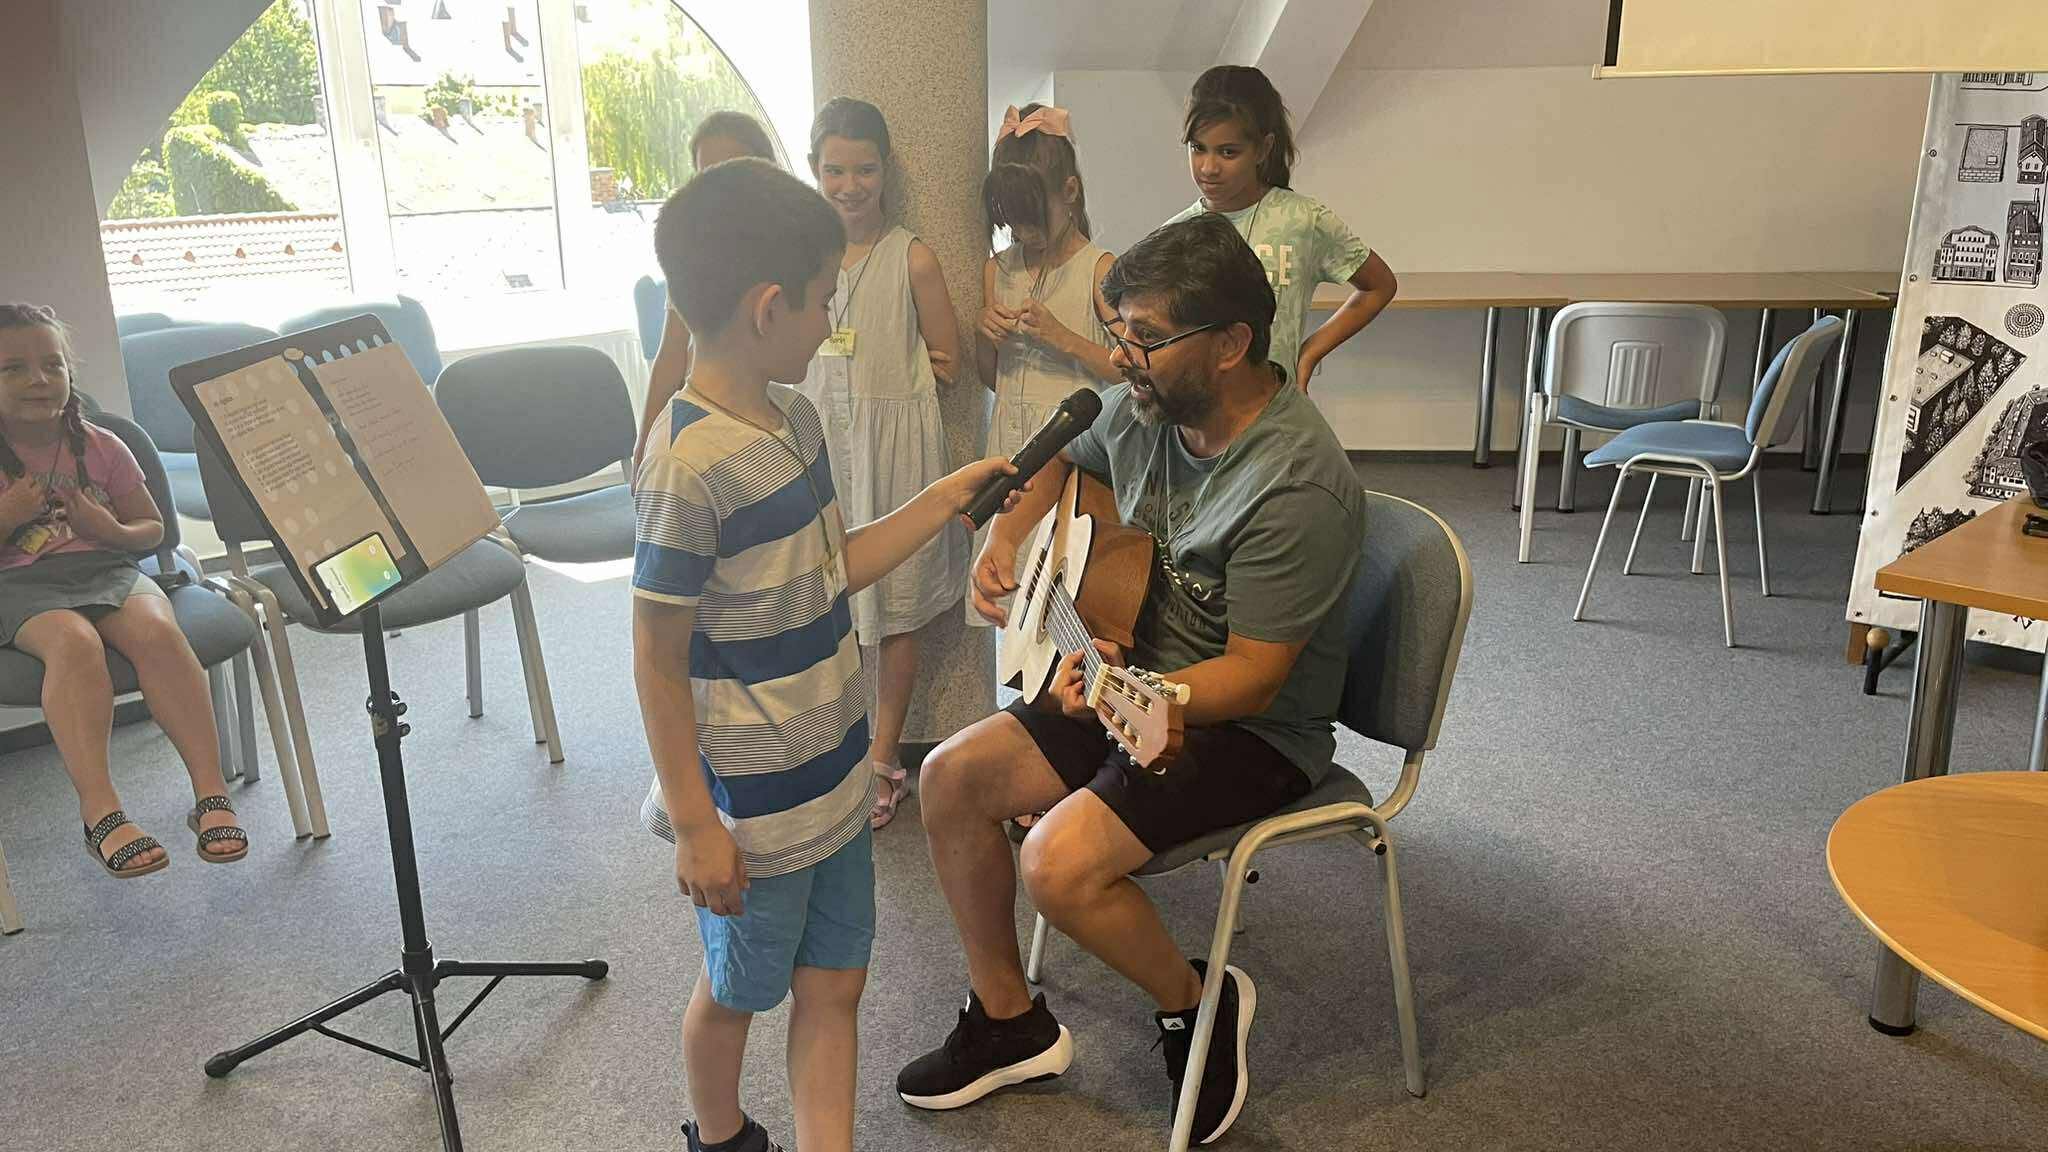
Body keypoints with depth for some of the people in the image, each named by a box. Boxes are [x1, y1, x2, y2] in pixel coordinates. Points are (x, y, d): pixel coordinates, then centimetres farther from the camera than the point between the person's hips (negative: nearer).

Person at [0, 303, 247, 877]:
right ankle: (99, 812, -40)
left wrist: (113, 530, -3)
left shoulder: (100, 447, 13)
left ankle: (211, 793, -35)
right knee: (73, 641, -38)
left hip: (106, 567, 2)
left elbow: (153, 527, 19)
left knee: (155, 629, -34)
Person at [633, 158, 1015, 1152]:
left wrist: (949, 496, 8)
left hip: (832, 774, 7)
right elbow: (657, 661, -20)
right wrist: (695, 826, -16)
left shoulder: (794, 419, 1)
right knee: (738, 989, 19)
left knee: (833, 987, 16)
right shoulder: (689, 468, -25)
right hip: (753, 808, -7)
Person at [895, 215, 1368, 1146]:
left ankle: (1197, 1003, 6)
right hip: (1140, 685, 8)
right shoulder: (1141, 408, -3)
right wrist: (1007, 536, 2)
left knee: (1061, 862, -26)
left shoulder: (1298, 486, -28)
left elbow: (1253, 678, -27)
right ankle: (1009, 1023, 15)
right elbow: (1062, 464, 20)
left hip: (1253, 730, -8)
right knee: (952, 778, -1)